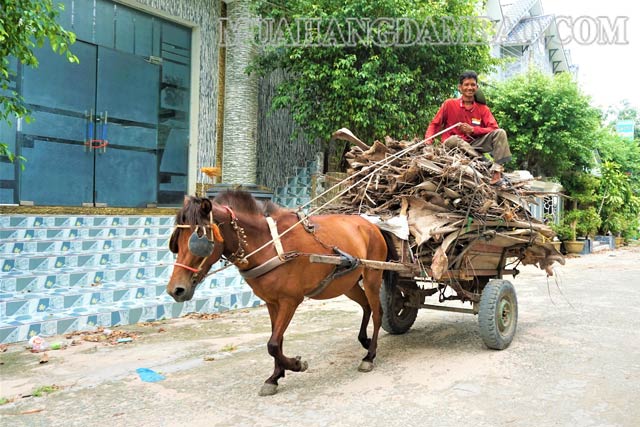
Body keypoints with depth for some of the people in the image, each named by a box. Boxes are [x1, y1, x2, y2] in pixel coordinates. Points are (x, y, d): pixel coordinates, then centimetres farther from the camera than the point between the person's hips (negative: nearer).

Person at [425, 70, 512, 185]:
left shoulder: (483, 108, 7)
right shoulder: (449, 104, 1)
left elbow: (494, 129, -3)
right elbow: (434, 124, 3)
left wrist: (473, 130, -17)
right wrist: (428, 141, -16)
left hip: (474, 143, 3)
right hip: (452, 143, -3)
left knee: (500, 133, -16)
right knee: (455, 139, -37)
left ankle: (496, 171, -33)